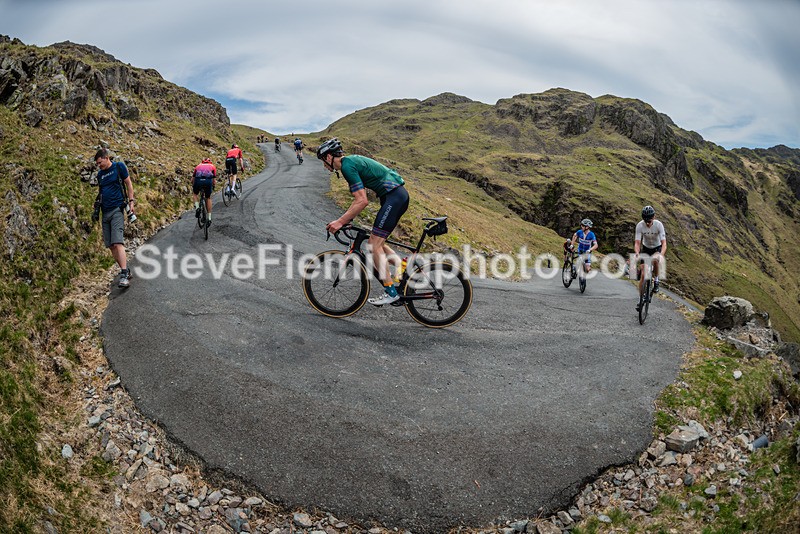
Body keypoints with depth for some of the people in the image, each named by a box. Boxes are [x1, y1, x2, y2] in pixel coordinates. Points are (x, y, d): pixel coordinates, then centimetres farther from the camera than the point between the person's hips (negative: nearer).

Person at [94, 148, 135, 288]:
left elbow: (128, 183, 4)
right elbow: (101, 193, 22)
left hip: (117, 209, -6)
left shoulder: (119, 166, 2)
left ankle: (124, 275, -23)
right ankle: (126, 271, 13)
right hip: (105, 212, 6)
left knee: (118, 243, -19)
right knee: (111, 245, 3)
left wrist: (131, 201, -4)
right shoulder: (100, 174, 16)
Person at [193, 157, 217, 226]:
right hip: (208, 181, 0)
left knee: (195, 194, 30)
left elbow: (192, 179, 32)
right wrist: (213, 188, 43)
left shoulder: (198, 166, 33)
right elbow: (214, 180, 27)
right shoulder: (212, 166, 30)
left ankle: (197, 208, 5)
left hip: (198, 180, 0)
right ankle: (209, 218, 18)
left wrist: (193, 187, 47)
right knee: (208, 198, 21)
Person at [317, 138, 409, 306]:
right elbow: (360, 198, 22)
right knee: (377, 243, 15)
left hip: (393, 197, -10)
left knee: (375, 244, -7)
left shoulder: (347, 166, -13)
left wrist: (340, 221, -16)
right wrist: (346, 218, 19)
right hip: (400, 195, 10)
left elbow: (362, 201, -20)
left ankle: (391, 292, -3)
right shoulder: (353, 161, 18)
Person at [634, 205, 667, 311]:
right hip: (645, 248, 1)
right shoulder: (640, 225, -23)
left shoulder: (659, 225, -27)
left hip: (657, 248, -1)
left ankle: (656, 279, -11)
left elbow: (664, 243, -32)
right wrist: (637, 253, -45)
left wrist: (661, 255, -50)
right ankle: (641, 299, 6)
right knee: (643, 275, -7)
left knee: (655, 260, -38)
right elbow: (637, 243, -25)